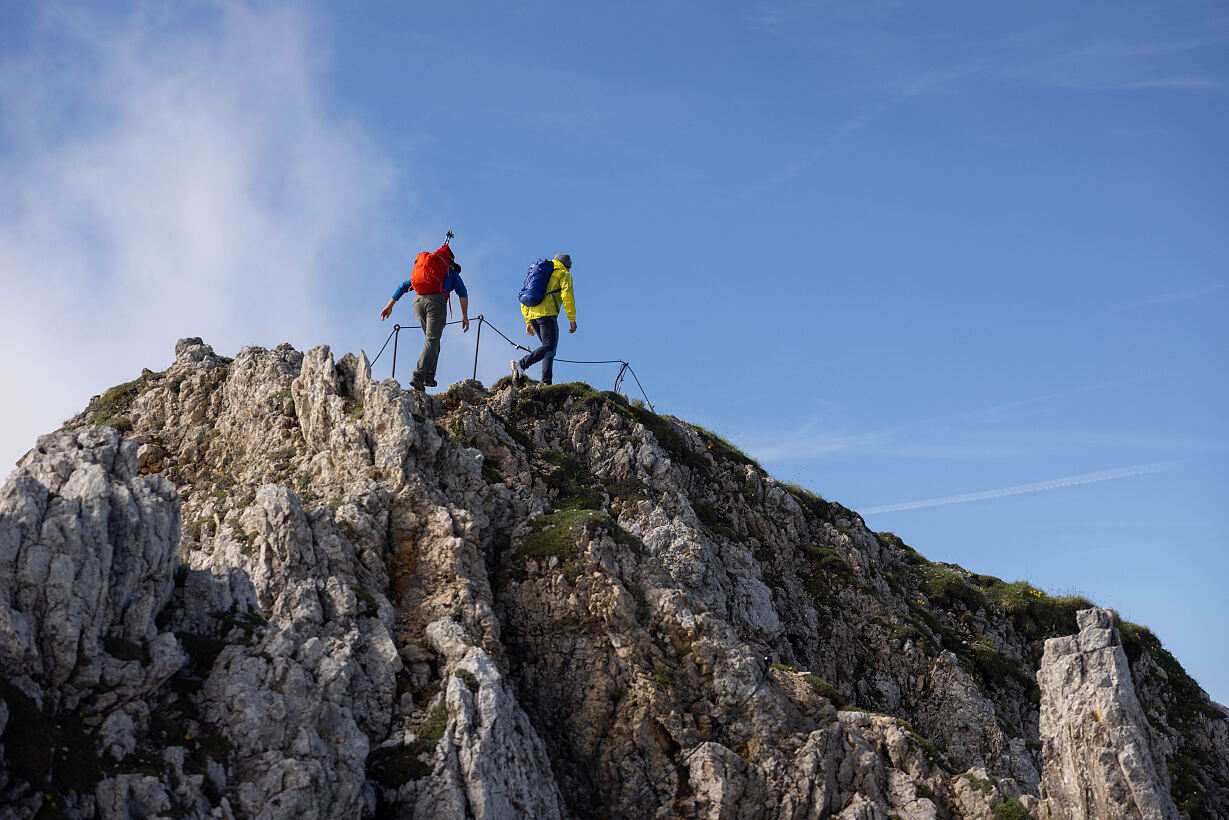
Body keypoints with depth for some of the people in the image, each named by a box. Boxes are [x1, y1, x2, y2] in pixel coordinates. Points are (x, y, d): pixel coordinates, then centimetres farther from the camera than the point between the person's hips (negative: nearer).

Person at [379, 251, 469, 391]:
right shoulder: (453, 274, 26)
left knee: (432, 338, 22)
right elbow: (463, 293, 8)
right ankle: (418, 376, -30)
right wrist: (465, 316, 5)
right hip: (436, 302, -5)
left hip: (419, 301, 5)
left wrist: (389, 306, 29)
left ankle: (429, 376, 10)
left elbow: (404, 286, 31)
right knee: (432, 341, -12)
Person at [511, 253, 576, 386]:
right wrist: (572, 319, -6)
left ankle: (546, 382, -4)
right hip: (547, 315, -8)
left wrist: (528, 322, 30)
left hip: (532, 315, 8)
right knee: (550, 347, -15)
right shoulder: (564, 275, 11)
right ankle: (521, 364, -33)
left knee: (549, 348, 11)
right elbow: (567, 296, -7)